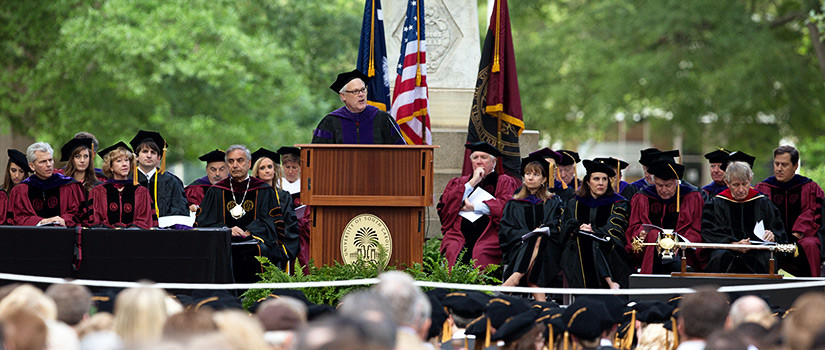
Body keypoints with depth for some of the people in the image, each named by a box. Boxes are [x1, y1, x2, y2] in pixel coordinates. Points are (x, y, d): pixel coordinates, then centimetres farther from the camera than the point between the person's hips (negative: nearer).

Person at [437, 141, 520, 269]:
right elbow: (445, 205, 7)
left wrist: (473, 207, -2)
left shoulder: (504, 182, 17)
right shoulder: (459, 182, 26)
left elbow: (506, 205, -2)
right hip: (459, 233, 2)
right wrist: (472, 183, 4)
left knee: (480, 254, -34)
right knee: (453, 252, -31)